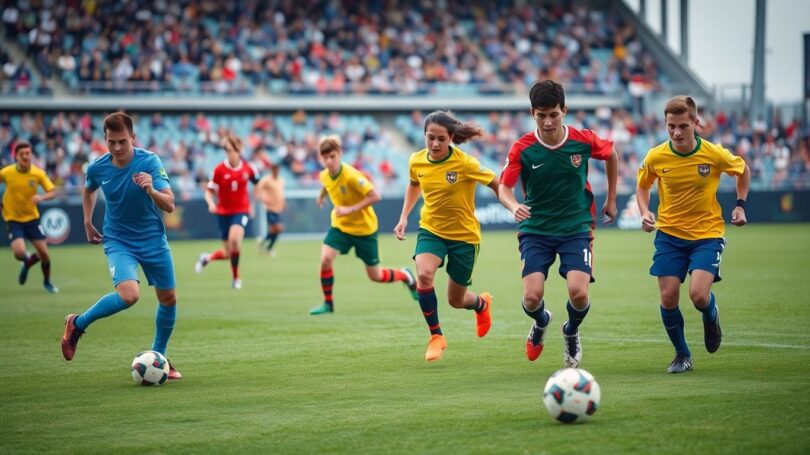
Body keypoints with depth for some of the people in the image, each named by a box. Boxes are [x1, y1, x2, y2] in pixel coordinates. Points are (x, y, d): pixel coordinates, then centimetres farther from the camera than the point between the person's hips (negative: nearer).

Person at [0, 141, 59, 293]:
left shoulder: (38, 173, -12)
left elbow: (53, 192, -10)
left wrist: (41, 197, -31)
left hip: (32, 217, 2)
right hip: (13, 219, -2)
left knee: (43, 252, -2)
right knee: (19, 252, -21)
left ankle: (47, 281, 28)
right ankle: (27, 262, 19)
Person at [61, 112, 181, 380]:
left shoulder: (150, 162, -18)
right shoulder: (97, 168, -11)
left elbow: (170, 205, -25)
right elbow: (88, 191, 15)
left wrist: (151, 190, -43)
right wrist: (87, 223, 13)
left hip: (153, 239, 1)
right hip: (118, 240, -1)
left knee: (168, 298, 7)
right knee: (129, 294, -26)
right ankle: (77, 324, -4)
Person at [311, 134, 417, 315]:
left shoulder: (351, 176, -29)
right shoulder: (324, 176, -8)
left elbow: (375, 196, -31)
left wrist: (351, 209, -34)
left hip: (364, 228, -5)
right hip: (340, 225, 5)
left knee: (375, 276, 6)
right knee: (325, 259, -20)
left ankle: (406, 276, 36)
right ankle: (328, 303, -3)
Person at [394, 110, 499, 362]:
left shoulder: (465, 163, -21)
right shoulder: (417, 161, -8)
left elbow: (497, 185, -10)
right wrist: (404, 217, 8)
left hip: (464, 235, -2)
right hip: (431, 230, 2)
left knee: (455, 301, 8)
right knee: (424, 274, -29)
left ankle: (482, 303, 48)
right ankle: (436, 336, -9)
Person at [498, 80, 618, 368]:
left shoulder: (583, 140, -7)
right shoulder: (522, 148, -10)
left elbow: (611, 155, 14)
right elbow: (504, 187, -4)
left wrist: (611, 200, 18)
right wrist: (514, 207, -28)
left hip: (576, 228, 0)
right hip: (535, 230, 0)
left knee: (579, 293, -20)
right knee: (532, 297, -17)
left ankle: (571, 333, 17)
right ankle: (541, 323, 23)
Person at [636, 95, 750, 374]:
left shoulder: (715, 154, -13)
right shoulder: (655, 157, -10)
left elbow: (743, 171, 9)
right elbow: (642, 186, 11)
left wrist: (740, 205, 1)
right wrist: (645, 212, -7)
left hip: (707, 234, -2)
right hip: (669, 234, 2)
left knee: (699, 295, -20)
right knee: (668, 298, -5)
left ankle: (711, 317, 19)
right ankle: (682, 355, 19)